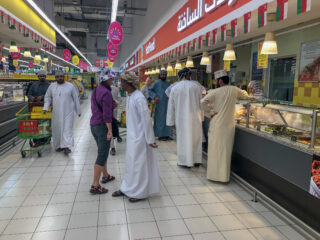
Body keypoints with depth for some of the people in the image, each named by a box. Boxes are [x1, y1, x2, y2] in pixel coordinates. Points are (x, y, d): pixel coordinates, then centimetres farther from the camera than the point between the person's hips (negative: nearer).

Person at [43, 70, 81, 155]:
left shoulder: (70, 86, 1)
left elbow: (76, 99, 4)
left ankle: (67, 146, -11)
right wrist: (45, 108, 2)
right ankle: (59, 145, 20)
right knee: (57, 129, 7)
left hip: (68, 112, -3)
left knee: (67, 128, -8)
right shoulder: (52, 86, 8)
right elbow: (47, 97, 14)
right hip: (56, 113, 3)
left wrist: (78, 111, 5)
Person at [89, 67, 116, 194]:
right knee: (102, 155, -3)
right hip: (102, 126, -9)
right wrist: (110, 130, -18)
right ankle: (95, 186, 2)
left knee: (103, 151, 22)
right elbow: (107, 114, -20)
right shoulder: (106, 93, -17)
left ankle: (105, 176, 38)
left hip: (93, 124, 10)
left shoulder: (95, 91, 11)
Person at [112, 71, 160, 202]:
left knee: (139, 164, 4)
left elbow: (147, 119, -20)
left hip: (139, 137, -9)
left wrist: (150, 140, -17)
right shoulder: (130, 96, 7)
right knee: (130, 163, 18)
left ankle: (140, 192, 21)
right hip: (131, 136, 9)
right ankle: (127, 188, 34)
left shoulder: (139, 98, -21)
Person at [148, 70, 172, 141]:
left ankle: (167, 135, 13)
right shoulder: (156, 83, -4)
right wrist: (155, 96, -15)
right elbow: (149, 90, -4)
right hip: (160, 104, -5)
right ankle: (160, 135, 5)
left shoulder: (168, 83, 10)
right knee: (160, 119, -2)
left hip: (167, 103, 5)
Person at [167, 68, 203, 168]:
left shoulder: (174, 88, -2)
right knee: (196, 138, 13)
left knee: (183, 139, 9)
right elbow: (201, 103, 3)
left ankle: (185, 161, 17)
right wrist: (201, 117, 13)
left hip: (181, 119, -1)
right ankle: (197, 160, 24)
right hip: (195, 118, 1)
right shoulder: (196, 86, -2)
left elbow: (171, 106, 1)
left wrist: (171, 122, 7)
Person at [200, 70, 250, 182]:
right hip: (229, 126, 3)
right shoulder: (234, 90, 1)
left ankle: (213, 174, 16)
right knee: (226, 151, 12)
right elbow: (245, 95, 21)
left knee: (215, 150, 8)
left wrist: (210, 113, -8)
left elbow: (203, 102, -21)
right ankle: (224, 176, 22)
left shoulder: (214, 92, -10)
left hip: (216, 125, -3)